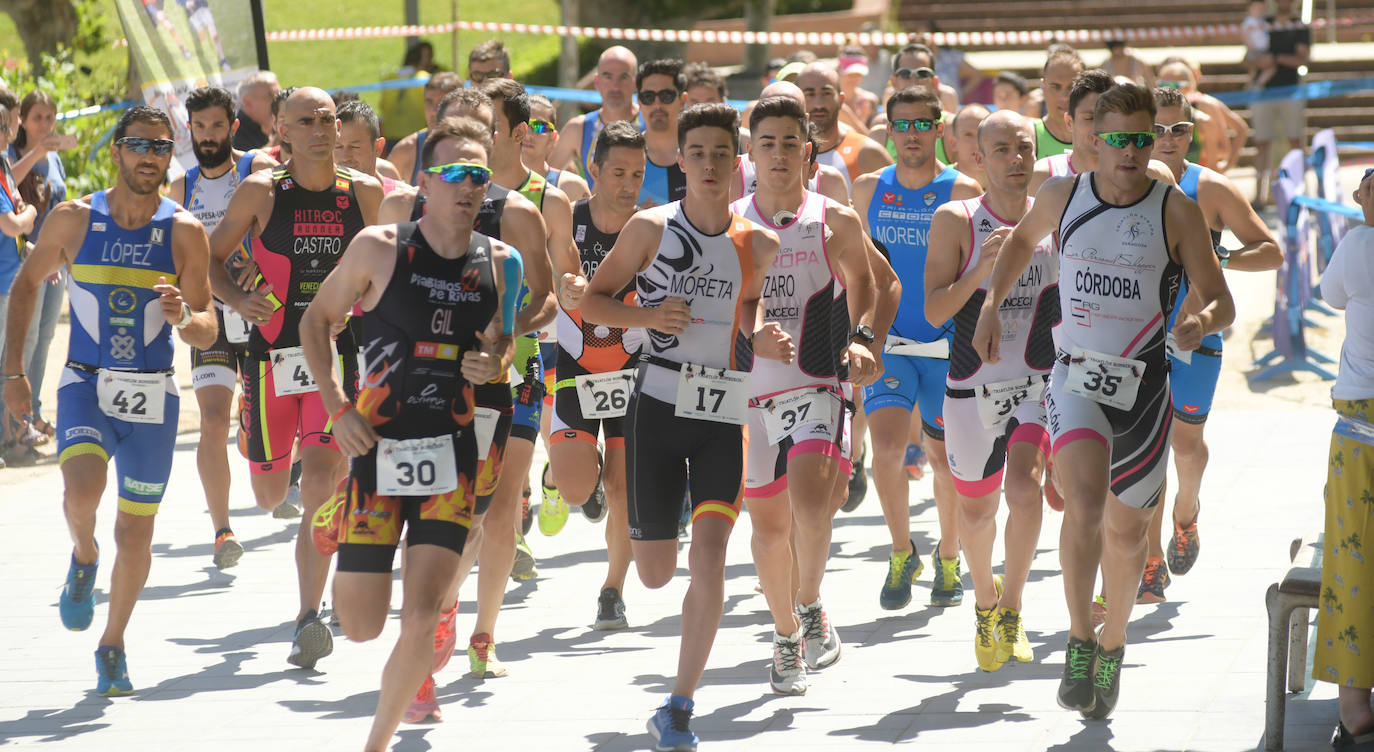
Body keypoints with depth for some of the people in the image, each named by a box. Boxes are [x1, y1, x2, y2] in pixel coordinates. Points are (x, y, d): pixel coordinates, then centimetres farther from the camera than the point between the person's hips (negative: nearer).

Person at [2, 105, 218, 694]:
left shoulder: (184, 232, -4)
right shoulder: (74, 220, -3)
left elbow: (207, 333, -3)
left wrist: (182, 317, -27)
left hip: (152, 395, 1)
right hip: (85, 385, -1)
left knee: (135, 534, 6)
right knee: (81, 492, -28)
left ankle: (113, 645, 28)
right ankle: (84, 558, 7)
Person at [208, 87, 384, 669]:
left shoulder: (364, 194, 3)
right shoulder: (261, 192, -2)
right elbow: (209, 258, 4)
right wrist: (238, 299, -14)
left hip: (339, 355, 0)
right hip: (272, 354, 0)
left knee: (320, 481, -17)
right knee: (270, 495, 11)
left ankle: (309, 617, -17)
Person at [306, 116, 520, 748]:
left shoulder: (499, 263, 3)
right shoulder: (380, 248, -5)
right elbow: (316, 320, 5)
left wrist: (493, 366, -4)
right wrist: (338, 408, -5)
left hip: (453, 457, 2)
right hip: (379, 448, -2)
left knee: (420, 623, -11)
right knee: (360, 626, 2)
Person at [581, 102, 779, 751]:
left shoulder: (757, 245, 5)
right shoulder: (650, 228, -1)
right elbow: (592, 301, 4)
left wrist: (763, 343, -2)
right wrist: (648, 316, -14)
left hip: (726, 412, 1)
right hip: (659, 404, -1)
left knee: (708, 559, -14)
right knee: (656, 574, 4)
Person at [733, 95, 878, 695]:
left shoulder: (836, 222, 1)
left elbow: (863, 285, 17)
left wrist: (860, 338, 0)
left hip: (817, 388, -2)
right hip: (748, 392, 3)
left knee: (810, 507, -23)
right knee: (769, 522, 10)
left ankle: (810, 606, 3)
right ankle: (786, 637, 30)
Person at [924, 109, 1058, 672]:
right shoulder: (955, 221, -5)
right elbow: (935, 311, -10)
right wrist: (981, 270, -23)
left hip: (1039, 382, 0)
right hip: (972, 386, 0)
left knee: (1024, 488, -23)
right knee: (975, 509, 12)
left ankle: (1010, 611, -6)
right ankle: (984, 599, 42)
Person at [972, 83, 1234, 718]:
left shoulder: (1177, 212, -6)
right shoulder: (1062, 196, 0)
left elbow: (1221, 301, -4)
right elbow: (1021, 240, 22)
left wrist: (1202, 321, -28)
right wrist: (991, 306, 12)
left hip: (1143, 386, 1)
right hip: (1076, 378, -1)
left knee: (1126, 530, 12)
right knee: (1084, 500, -26)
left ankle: (1112, 645, 36)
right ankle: (1078, 641, -16)